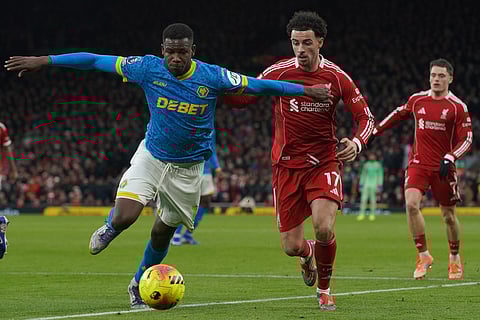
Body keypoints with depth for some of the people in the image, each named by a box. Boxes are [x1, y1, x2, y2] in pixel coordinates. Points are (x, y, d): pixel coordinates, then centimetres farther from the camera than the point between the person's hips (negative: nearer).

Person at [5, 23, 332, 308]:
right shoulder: (149, 68, -15)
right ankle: (109, 229, 19)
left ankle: (140, 284, 37)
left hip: (188, 167, 1)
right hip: (151, 156, -1)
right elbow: (96, 60, -9)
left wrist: (307, 90, -11)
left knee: (163, 230, 10)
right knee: (124, 217, -21)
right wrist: (42, 61, -7)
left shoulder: (213, 77, -17)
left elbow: (258, 85, -10)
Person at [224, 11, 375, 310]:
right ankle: (308, 254, 40)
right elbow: (243, 96, 8)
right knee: (291, 246, -2)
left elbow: (366, 117, 0)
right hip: (287, 165, 1)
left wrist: (357, 143, -20)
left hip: (324, 163, -1)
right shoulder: (278, 72, -4)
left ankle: (325, 289, 5)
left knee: (324, 229, -24)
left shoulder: (337, 77, -5)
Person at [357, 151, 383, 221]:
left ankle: (372, 214, 2)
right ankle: (362, 214, -4)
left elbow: (380, 175, 2)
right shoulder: (366, 165, 12)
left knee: (373, 199, -4)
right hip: (366, 183, 3)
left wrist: (380, 185, -6)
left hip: (374, 184, -3)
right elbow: (363, 175, 16)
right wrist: (361, 184, 11)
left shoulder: (378, 165, 3)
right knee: (363, 199, -6)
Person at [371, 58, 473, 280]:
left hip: (443, 168, -2)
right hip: (418, 163, 2)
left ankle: (455, 258, 32)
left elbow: (466, 139, -6)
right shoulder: (417, 100, 4)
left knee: (448, 216, 8)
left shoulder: (457, 107, -6)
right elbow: (398, 114, 23)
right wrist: (375, 131, 25)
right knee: (411, 204, -21)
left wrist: (449, 158, -21)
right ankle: (423, 256, -10)